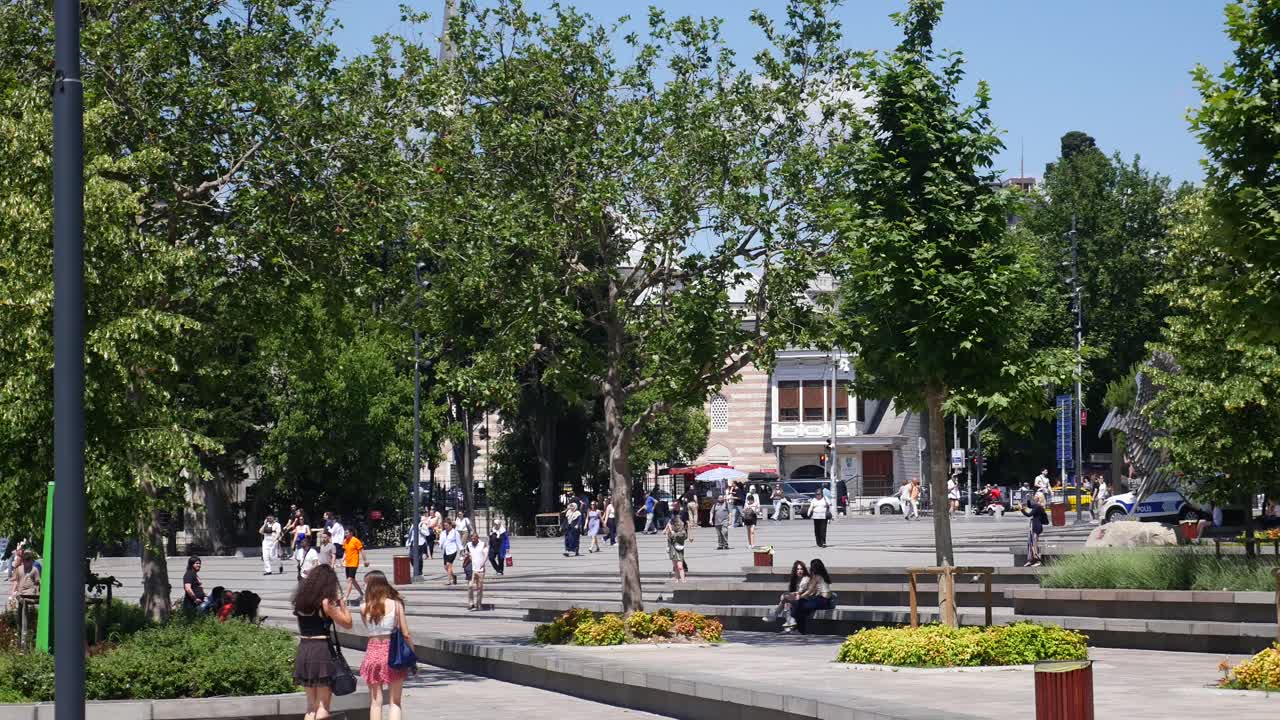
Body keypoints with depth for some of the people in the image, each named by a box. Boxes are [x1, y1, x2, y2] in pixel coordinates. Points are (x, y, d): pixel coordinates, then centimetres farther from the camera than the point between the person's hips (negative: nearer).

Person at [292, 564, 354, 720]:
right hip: (321, 650, -7)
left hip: (303, 650, 7)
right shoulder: (326, 602, -11)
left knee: (311, 706, 16)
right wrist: (342, 604, 8)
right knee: (323, 706, -1)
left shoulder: (301, 600, 8)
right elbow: (347, 623, -6)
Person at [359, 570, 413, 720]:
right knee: (394, 702, 7)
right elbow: (406, 634, -4)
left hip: (373, 653, 1)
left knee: (375, 702, 10)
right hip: (393, 653, -1)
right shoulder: (395, 604, -5)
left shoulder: (364, 609, -4)